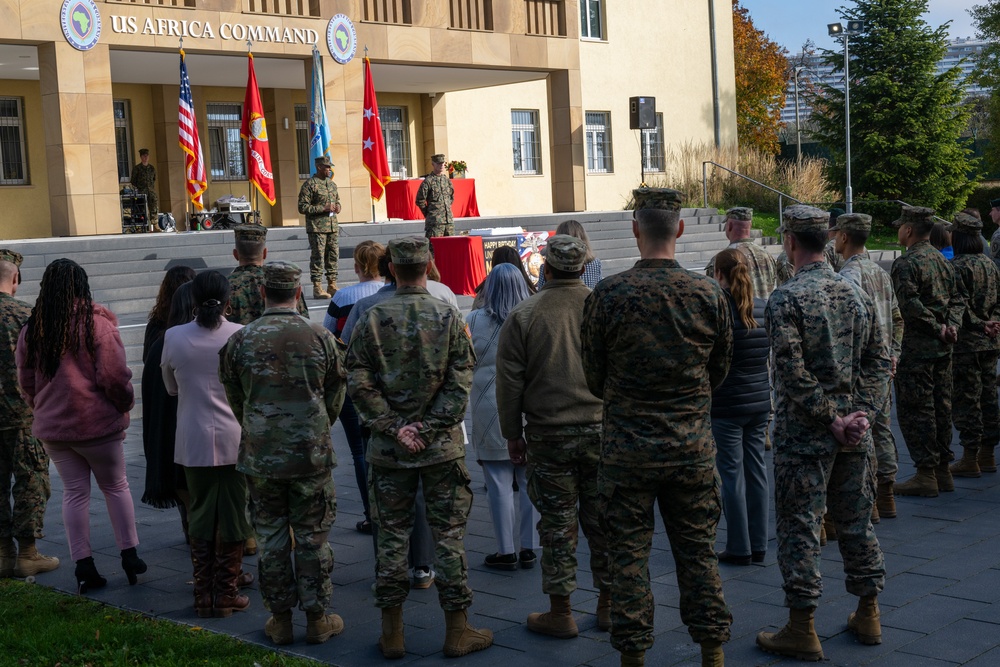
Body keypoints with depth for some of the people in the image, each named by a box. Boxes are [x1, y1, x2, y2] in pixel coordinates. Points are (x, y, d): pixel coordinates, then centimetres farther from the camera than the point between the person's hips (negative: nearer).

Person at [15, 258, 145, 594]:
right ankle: (129, 556, 14)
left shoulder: (31, 329, 3)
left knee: (74, 492, 11)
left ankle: (84, 566, 11)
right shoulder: (98, 323, -12)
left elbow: (25, 381, 11)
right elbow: (114, 377, -13)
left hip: (51, 426, 4)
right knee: (116, 487, 11)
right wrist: (125, 406, 4)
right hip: (97, 424, -4)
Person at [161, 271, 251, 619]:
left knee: (200, 518, 12)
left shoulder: (174, 337, -5)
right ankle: (226, 594, 14)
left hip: (194, 441, 2)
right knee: (233, 517, 9)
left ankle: (204, 596, 16)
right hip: (235, 439, -1)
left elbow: (171, 387, 9)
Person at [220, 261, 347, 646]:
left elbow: (235, 401, 8)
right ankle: (318, 619, 15)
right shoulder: (321, 338, -5)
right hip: (311, 455, -1)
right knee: (313, 537, 8)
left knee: (271, 537, 10)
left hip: (260, 455, 1)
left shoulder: (240, 341, -4)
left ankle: (280, 620, 17)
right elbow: (334, 399, 5)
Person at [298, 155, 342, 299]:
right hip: (317, 228, -7)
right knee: (318, 257, -5)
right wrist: (323, 209, -18)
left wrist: (337, 207, 4)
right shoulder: (309, 184, -8)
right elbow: (302, 207, -12)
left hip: (333, 226, 7)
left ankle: (332, 285, 16)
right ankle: (317, 288, -1)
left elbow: (337, 200, 29)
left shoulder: (332, 184, 14)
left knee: (333, 256, 8)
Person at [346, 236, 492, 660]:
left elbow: (361, 386, -7)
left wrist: (394, 428, -4)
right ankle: (457, 629, 12)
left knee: (391, 536, 8)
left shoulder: (372, 320, -3)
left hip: (388, 449, 1)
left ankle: (391, 632, 15)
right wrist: (428, 427, -7)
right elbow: (460, 383, -8)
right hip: (442, 448, -1)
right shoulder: (449, 317, -4)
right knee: (449, 534, 6)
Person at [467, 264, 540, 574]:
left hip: (490, 412, -1)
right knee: (530, 481, 9)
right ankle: (528, 548, 14)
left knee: (499, 483, 4)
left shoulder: (475, 320, -4)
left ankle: (506, 551, 8)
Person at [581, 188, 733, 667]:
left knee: (629, 553, 8)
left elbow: (593, 378, -1)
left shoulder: (607, 294, -12)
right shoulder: (709, 293, -4)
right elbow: (720, 370, 9)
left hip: (628, 447, -2)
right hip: (693, 445, 2)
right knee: (698, 550, 13)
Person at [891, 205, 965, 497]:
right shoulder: (943, 261, 14)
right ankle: (942, 470, 19)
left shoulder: (905, 263, -12)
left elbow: (910, 304, -23)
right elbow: (957, 300, 13)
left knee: (915, 410, -3)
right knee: (940, 407, 13)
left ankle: (925, 475, -3)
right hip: (943, 350, 8)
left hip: (916, 349, -8)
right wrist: (951, 327, -2)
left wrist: (937, 328, -14)